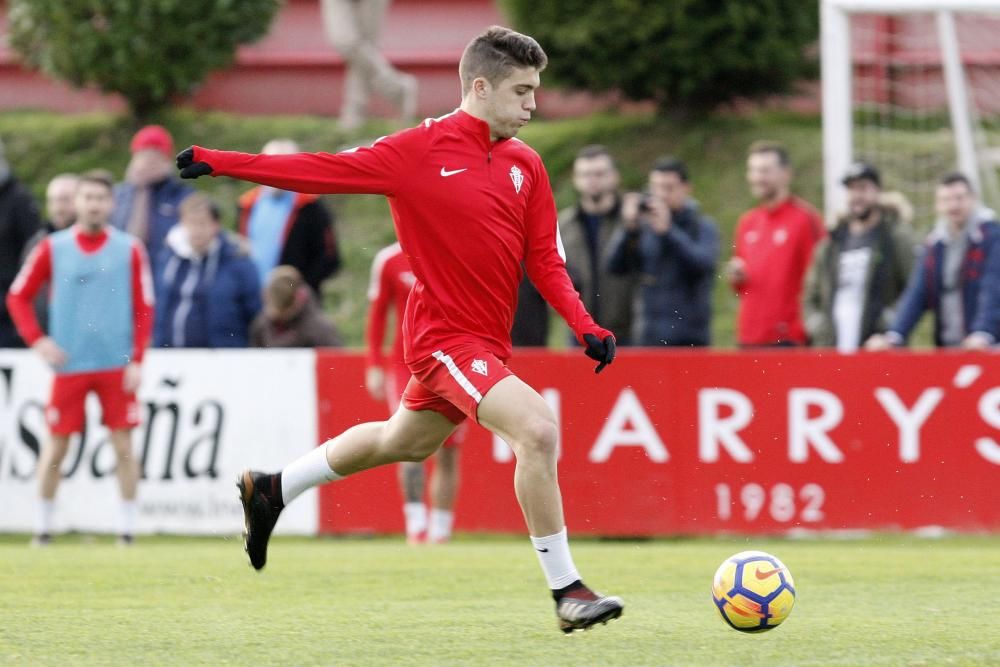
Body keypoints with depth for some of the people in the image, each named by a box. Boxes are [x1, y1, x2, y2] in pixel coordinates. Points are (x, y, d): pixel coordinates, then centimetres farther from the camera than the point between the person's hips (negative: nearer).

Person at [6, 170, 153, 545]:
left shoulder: (129, 249, 2)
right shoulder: (53, 248, 3)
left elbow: (144, 308, 2)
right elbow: (18, 296, 8)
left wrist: (137, 361, -6)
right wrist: (38, 340, -4)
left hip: (117, 365, 0)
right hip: (69, 365, 0)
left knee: (123, 444, -2)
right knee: (56, 445, 2)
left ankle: (127, 529, 5)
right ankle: (43, 527, 12)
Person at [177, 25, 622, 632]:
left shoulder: (526, 165, 4)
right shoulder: (420, 150, -11)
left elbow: (545, 262, 7)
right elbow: (324, 172, -7)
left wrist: (586, 327, -8)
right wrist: (217, 163, -9)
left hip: (486, 342, 8)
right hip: (446, 335, -7)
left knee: (403, 443, 25)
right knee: (538, 429, -23)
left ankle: (273, 491, 47)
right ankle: (567, 592, -16)